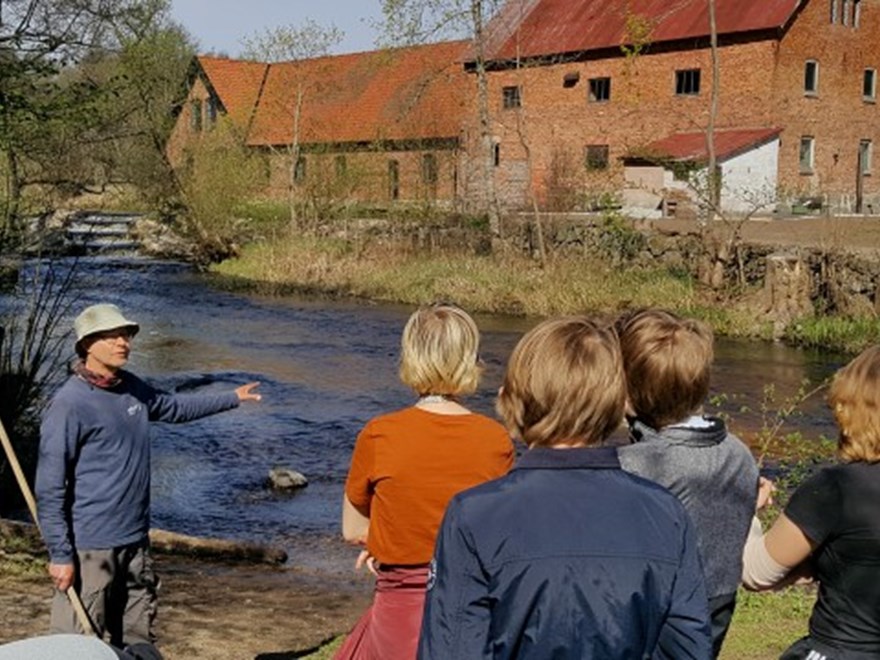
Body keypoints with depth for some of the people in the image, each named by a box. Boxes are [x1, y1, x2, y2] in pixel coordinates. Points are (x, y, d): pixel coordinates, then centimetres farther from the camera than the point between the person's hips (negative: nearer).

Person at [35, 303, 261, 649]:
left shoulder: (132, 388, 8)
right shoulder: (69, 403, -14)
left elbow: (175, 407, 30)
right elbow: (49, 488, -15)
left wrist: (232, 398, 36)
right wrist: (60, 554, -18)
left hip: (135, 542, 8)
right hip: (90, 547, -8)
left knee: (138, 642, 15)